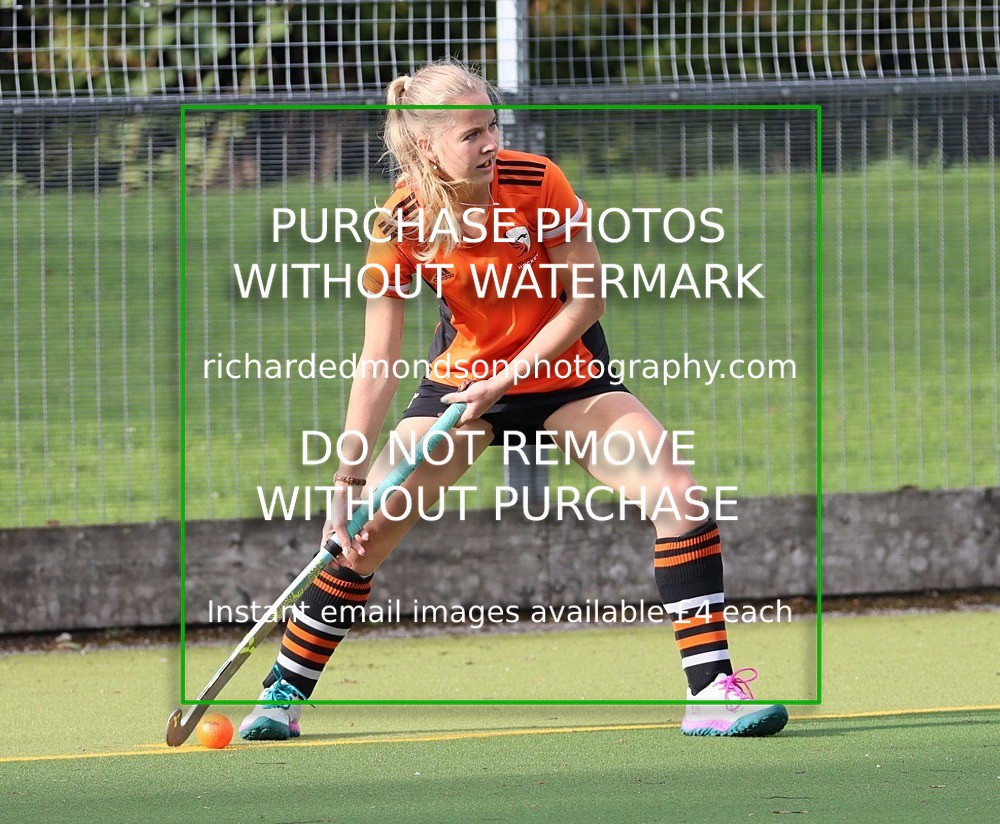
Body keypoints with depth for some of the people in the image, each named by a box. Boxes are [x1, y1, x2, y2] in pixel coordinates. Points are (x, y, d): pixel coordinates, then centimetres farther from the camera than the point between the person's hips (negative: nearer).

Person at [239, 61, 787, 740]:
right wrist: (347, 482, -23)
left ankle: (712, 689, -11)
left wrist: (506, 378, -22)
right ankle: (284, 694, 11)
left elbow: (586, 300, -15)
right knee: (364, 531, -7)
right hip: (464, 372, 0)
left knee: (679, 497, -18)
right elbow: (377, 368, -18)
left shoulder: (537, 185, -23)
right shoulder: (400, 226, -21)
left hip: (563, 366, 0)